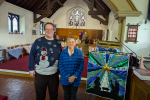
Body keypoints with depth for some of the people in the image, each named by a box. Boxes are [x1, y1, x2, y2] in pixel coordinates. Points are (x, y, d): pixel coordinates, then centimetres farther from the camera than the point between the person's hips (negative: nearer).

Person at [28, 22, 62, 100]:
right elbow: (32, 55, -2)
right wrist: (31, 68, -5)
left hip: (54, 74, 2)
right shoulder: (38, 41, -6)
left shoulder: (58, 43, 0)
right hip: (40, 74, -1)